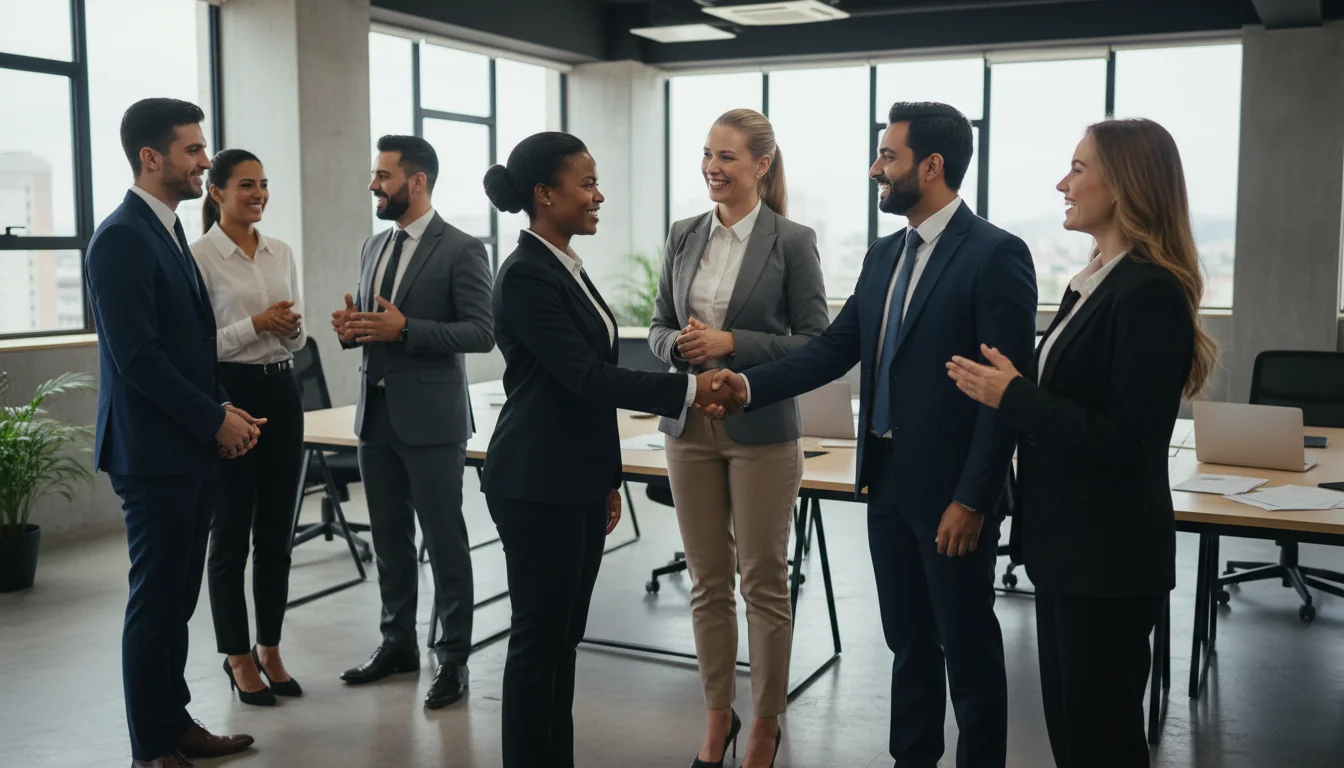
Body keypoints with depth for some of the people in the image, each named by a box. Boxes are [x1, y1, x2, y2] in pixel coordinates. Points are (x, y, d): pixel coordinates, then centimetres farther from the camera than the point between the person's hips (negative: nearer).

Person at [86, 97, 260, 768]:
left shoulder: (168, 231, 14)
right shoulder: (122, 238, -15)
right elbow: (136, 357, -21)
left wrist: (222, 409, 5)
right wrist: (215, 419, -13)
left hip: (190, 447, 9)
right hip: (154, 453, -9)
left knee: (176, 598, 16)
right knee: (156, 600, 2)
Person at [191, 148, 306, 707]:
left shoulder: (282, 253, 10)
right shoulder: (200, 256, -8)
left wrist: (292, 326, -8)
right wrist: (255, 325, -20)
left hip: (281, 393, 6)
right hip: (230, 396, -6)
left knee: (276, 532, 11)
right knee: (231, 534, 4)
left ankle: (269, 650, 24)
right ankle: (238, 658, 17)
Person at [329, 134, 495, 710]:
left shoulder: (461, 249, -9)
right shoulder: (374, 247, 14)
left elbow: (482, 332, -15)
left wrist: (404, 328, -23)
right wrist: (351, 327, -3)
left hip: (431, 418, -7)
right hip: (376, 414, 7)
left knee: (444, 539, 1)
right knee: (389, 536, 15)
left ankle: (453, 657, 12)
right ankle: (398, 642, 29)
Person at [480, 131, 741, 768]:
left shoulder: (566, 267, 13)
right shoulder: (525, 274, -16)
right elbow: (584, 377, -22)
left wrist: (607, 478, 19)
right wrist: (690, 390, -21)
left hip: (577, 479, 9)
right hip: (537, 484, -9)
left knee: (564, 636, 15)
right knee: (538, 638, 1)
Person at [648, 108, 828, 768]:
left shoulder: (792, 241, -6)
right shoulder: (684, 236, 7)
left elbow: (815, 341, -7)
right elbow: (659, 325, 12)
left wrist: (731, 343, -18)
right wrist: (680, 344, -11)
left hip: (761, 429, -4)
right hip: (691, 425, 4)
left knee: (764, 583, 5)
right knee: (707, 581, 12)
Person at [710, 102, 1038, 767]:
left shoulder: (995, 255, -13)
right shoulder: (884, 255, 10)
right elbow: (835, 348, 8)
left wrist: (972, 499, -19)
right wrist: (752, 385, -6)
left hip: (950, 488, -7)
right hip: (887, 480, 7)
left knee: (967, 645, 7)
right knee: (907, 640, 18)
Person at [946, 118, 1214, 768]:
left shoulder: (1150, 293, -19)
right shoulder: (1091, 282, 9)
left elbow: (1125, 441, -23)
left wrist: (1013, 396, -21)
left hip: (1108, 558, -9)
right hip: (1065, 543, 9)